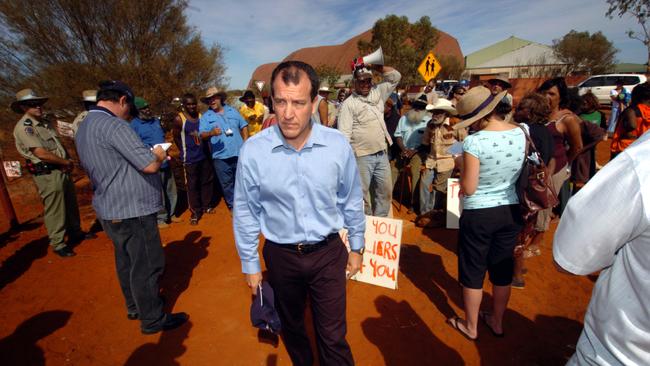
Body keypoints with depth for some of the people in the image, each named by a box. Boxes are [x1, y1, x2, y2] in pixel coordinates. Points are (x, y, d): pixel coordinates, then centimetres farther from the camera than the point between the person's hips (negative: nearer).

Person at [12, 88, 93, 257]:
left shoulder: (44, 122, 13)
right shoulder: (24, 127, -14)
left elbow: (58, 145, 17)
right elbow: (41, 154, -20)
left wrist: (68, 162, -1)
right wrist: (67, 162, -8)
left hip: (62, 170, 8)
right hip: (47, 174, -8)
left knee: (71, 204, 18)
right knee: (54, 210, -1)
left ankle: (75, 233, 33)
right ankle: (58, 244, 11)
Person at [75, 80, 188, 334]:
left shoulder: (84, 128, 11)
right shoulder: (113, 125, -21)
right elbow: (150, 165, -25)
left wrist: (151, 155, 14)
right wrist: (159, 155, -4)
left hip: (109, 210, 10)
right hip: (132, 211, -10)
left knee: (126, 261, 21)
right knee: (147, 265, 3)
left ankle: (135, 306, 38)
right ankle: (153, 320, 17)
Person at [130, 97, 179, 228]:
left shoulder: (156, 120, 12)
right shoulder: (134, 125, -11)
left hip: (165, 161, 7)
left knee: (171, 190, 15)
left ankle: (170, 214, 31)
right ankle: (160, 218, 18)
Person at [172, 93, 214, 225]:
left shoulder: (201, 115, 4)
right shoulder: (179, 119, -9)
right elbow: (176, 137, -2)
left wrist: (207, 150, 8)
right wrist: (186, 151, 1)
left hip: (205, 155, 5)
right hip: (190, 159, -5)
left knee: (207, 182, 13)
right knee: (192, 185, 2)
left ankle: (206, 206, 29)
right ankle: (195, 212, 12)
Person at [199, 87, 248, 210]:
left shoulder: (232, 111, 10)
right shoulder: (205, 117, 3)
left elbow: (243, 126, 12)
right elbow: (202, 135, -7)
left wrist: (245, 142, 1)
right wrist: (211, 133, -28)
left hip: (238, 153, 1)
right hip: (220, 156, -1)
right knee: (226, 183, 6)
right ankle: (232, 206, 22)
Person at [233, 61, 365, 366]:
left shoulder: (338, 145, -14)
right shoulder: (253, 150, -16)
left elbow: (352, 201, 0)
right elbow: (245, 212, -4)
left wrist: (357, 247, 8)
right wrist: (250, 264, 3)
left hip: (329, 253, -1)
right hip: (280, 256, 2)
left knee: (333, 337, 11)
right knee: (291, 329, 26)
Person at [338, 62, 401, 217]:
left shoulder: (378, 93, 10)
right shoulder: (348, 104, -7)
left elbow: (396, 77, 14)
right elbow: (344, 133, -13)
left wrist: (379, 67, 0)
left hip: (382, 154, 6)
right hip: (362, 156, -6)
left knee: (385, 190, 14)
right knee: (361, 193, 3)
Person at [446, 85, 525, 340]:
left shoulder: (474, 141, -22)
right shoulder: (521, 133, -2)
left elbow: (468, 189, -19)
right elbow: (518, 173, 10)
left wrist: (460, 165, -3)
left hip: (478, 215, -6)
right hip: (511, 210, 6)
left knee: (473, 272, 12)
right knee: (502, 270, 20)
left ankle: (470, 327, 30)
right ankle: (496, 322, 40)